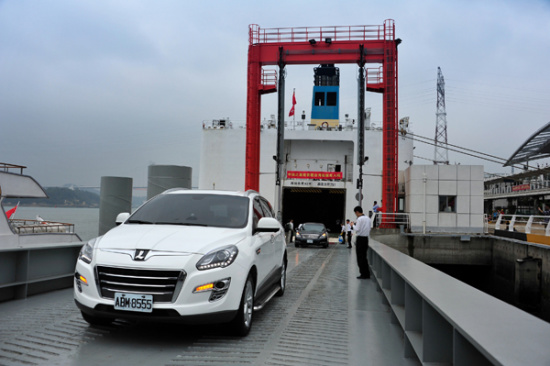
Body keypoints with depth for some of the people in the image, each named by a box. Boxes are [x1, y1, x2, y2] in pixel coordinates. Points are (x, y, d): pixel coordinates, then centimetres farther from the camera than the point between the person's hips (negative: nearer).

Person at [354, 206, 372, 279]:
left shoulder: (360, 219, -14)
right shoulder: (368, 218, 11)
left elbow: (357, 229, -16)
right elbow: (369, 229, 15)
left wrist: (353, 225, -1)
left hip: (360, 238, -8)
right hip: (366, 238, 8)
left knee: (360, 257, -2)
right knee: (364, 256, 14)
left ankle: (364, 274, -1)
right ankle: (367, 274, 16)